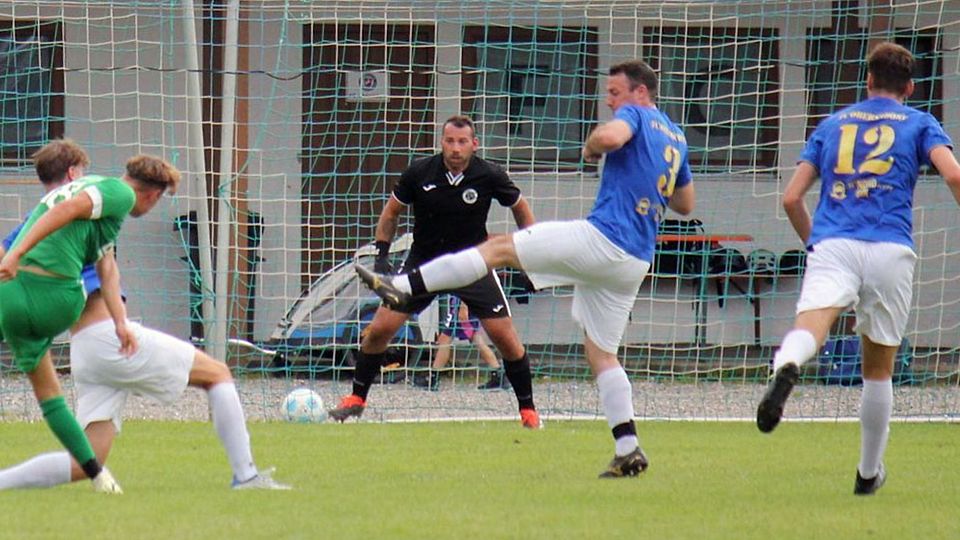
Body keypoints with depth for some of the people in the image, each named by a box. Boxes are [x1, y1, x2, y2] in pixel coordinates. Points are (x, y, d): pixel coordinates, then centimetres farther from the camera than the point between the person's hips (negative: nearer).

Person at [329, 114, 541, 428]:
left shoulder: (489, 176, -13)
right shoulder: (419, 173, -11)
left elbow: (521, 209, 6)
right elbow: (391, 212, 5)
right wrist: (382, 254, -5)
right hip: (424, 262, 1)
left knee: (505, 337, -10)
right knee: (379, 329, -8)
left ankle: (528, 409, 7)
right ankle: (356, 399, 10)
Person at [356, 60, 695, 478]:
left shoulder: (635, 115, -2)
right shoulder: (677, 139, 22)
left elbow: (611, 136, -26)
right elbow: (686, 204, 32)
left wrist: (591, 148, -4)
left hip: (602, 239, -8)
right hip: (634, 264, 8)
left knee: (498, 248, -3)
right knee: (601, 353, 11)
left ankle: (403, 286, -9)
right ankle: (628, 450, 2)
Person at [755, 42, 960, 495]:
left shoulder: (833, 125, 23)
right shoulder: (919, 124, 16)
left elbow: (791, 198, 19)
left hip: (832, 244, 0)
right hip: (890, 251, 0)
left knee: (810, 327, -25)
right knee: (878, 369, 15)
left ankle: (786, 368, -61)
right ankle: (869, 472, 25)